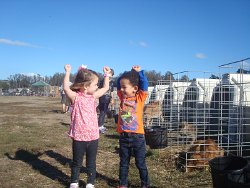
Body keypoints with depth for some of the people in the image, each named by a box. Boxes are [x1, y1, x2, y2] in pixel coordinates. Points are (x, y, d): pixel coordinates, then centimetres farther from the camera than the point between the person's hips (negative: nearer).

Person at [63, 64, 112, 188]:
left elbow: (105, 88, 16)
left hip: (93, 136, 4)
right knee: (77, 162, 15)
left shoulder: (93, 96, 5)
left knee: (91, 163, 15)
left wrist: (107, 74, 17)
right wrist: (67, 72, -26)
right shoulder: (75, 97, -11)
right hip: (79, 137, -4)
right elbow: (66, 88, -28)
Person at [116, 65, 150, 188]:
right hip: (123, 136, 4)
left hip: (137, 136, -3)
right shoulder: (122, 96, 4)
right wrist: (129, 73, 2)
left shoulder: (140, 98, -6)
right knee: (123, 163, 16)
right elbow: (118, 83, 8)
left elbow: (144, 85, -17)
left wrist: (139, 72, -12)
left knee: (141, 163, 10)